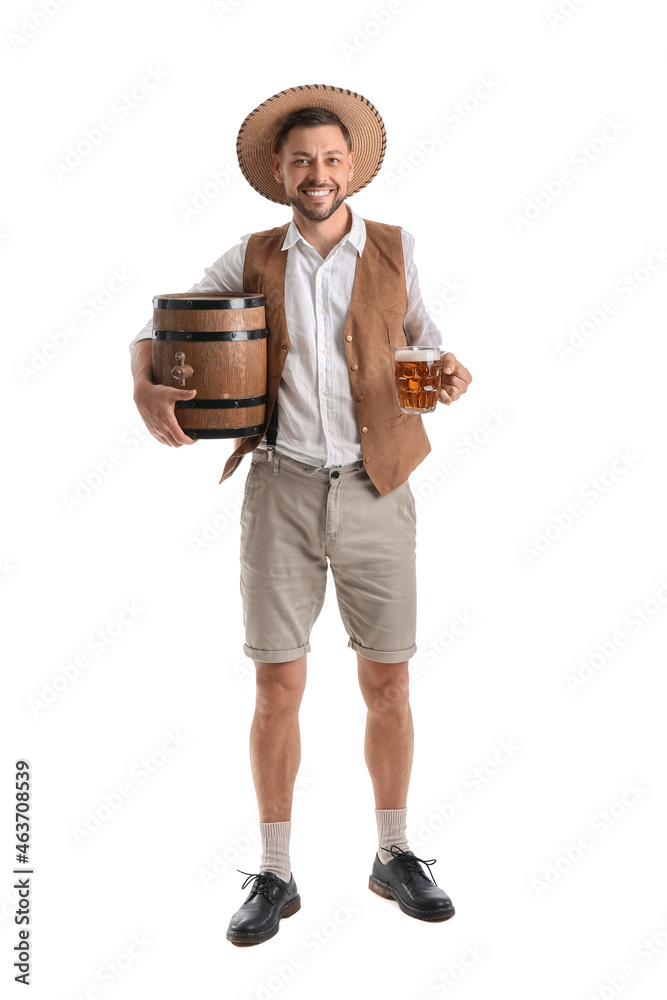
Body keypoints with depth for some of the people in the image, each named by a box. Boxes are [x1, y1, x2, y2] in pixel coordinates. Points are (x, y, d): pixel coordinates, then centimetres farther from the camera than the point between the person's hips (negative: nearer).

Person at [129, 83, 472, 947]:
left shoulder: (396, 250, 4)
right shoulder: (252, 260, 4)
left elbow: (418, 330, 18)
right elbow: (156, 331, 7)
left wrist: (445, 370, -6)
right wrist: (146, 390, -15)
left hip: (373, 490, 1)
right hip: (281, 489, 0)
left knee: (387, 684, 5)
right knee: (278, 688, 0)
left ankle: (394, 858, 23)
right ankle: (274, 876, 12)